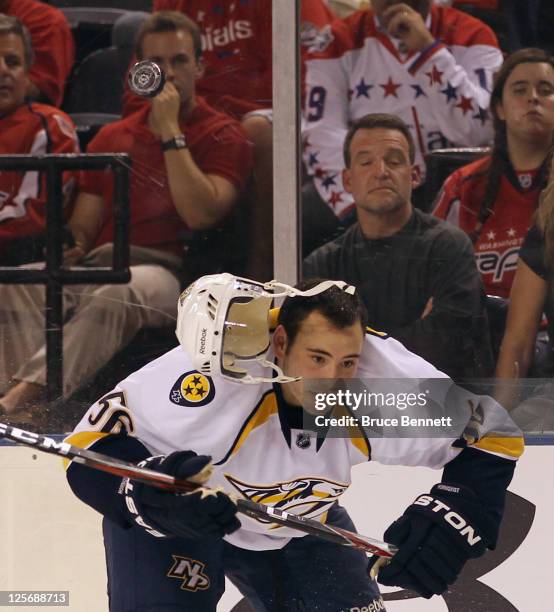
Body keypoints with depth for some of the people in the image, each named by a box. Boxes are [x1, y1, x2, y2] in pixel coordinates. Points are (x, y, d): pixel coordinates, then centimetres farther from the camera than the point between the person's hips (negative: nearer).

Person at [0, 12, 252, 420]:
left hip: (164, 272, -5)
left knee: (117, 295, -41)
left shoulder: (222, 136, 9)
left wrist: (170, 130, -5)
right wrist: (71, 246, -4)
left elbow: (200, 215, -8)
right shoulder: (112, 138, 25)